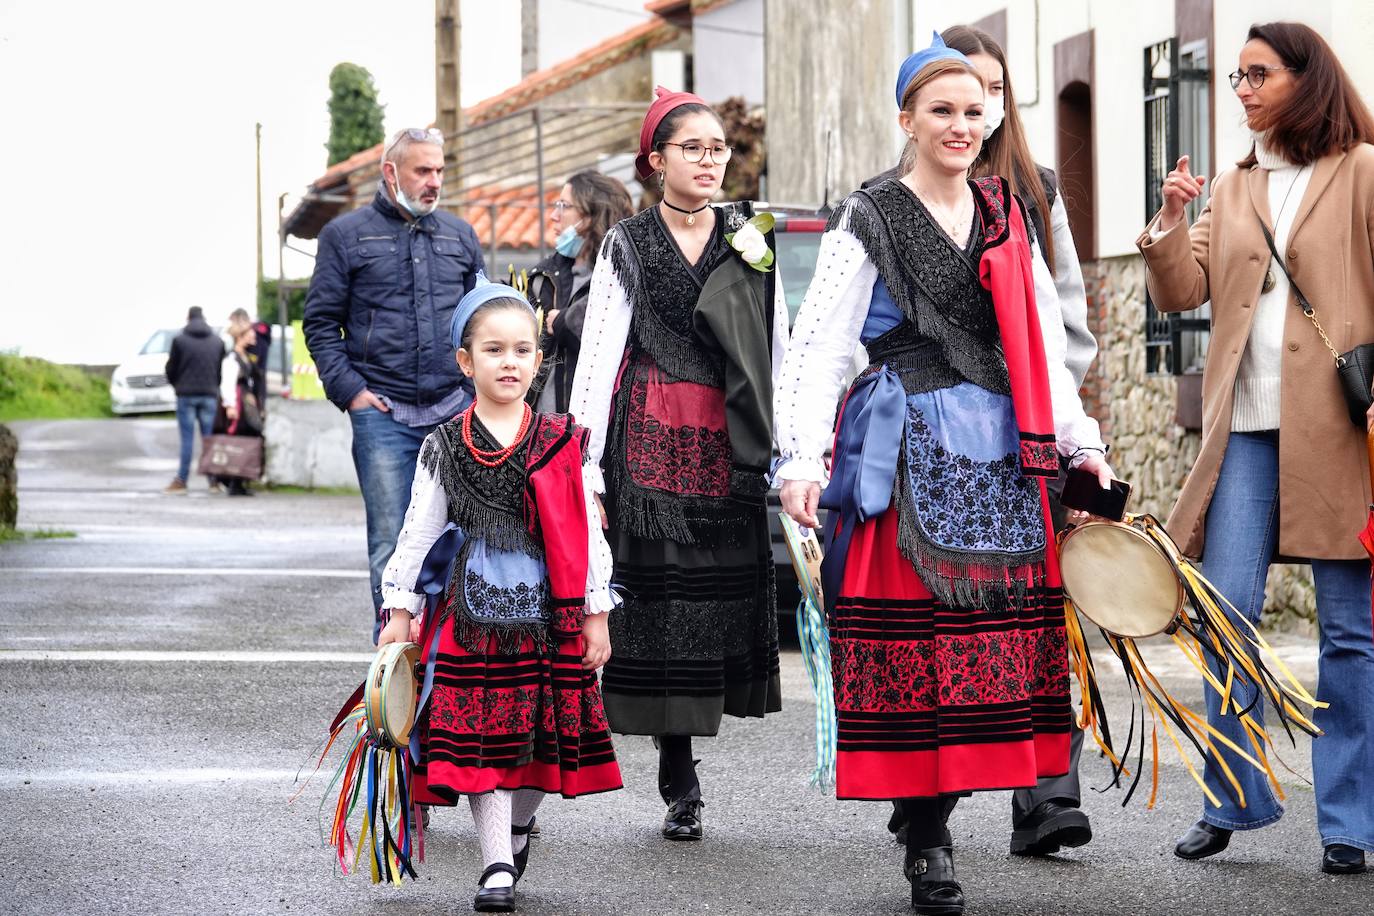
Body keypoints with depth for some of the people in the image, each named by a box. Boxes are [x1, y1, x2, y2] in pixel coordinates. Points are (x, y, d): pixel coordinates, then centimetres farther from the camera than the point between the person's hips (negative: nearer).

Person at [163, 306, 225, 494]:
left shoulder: (179, 340, -5)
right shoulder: (217, 341, 5)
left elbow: (170, 369, -1)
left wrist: (177, 385, 18)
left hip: (186, 395, -2)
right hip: (210, 395, 2)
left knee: (187, 438, -2)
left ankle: (181, 480, -3)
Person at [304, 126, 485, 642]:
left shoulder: (460, 236, 15)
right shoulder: (346, 235, 5)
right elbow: (320, 322, 4)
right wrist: (349, 391, -6)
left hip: (455, 413, 3)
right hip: (383, 415, -3)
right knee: (390, 542, -3)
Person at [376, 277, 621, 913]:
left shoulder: (561, 443, 3)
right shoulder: (445, 448, 4)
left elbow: (588, 533, 5)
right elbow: (418, 533, 7)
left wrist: (595, 615, 3)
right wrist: (400, 610, 4)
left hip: (548, 611, 1)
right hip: (475, 609, -1)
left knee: (544, 733, 7)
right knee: (480, 738, -4)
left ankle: (517, 827, 34)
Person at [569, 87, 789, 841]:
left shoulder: (749, 244, 13)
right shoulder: (626, 246, 6)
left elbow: (781, 352, 12)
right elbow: (598, 354, 1)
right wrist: (585, 464, -6)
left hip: (727, 442, 2)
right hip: (650, 435, -2)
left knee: (724, 589, -1)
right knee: (661, 593, -5)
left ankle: (678, 776, 14)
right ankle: (680, 784, 1)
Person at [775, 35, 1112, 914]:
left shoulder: (1007, 216, 16)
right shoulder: (870, 221, 1)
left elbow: (1045, 342, 18)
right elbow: (817, 344, -7)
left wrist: (1079, 441, 10)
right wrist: (802, 456, -18)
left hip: (1000, 449, 5)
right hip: (908, 450, -5)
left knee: (993, 636, 0)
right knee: (913, 639, -6)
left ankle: (933, 823, 9)